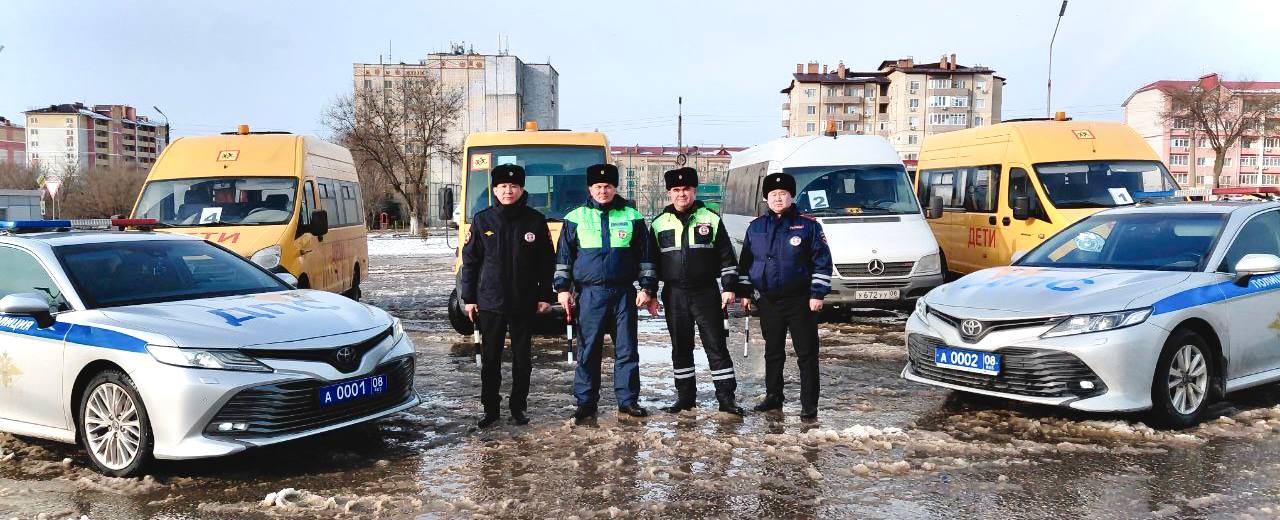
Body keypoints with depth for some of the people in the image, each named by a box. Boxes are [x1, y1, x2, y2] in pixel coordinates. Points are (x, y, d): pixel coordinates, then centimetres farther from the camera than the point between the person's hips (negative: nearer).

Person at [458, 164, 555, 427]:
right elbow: (470, 261, 5)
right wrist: (468, 298, 1)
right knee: (490, 359, 6)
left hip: (524, 304, 0)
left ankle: (518, 407, 20)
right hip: (489, 303, 0)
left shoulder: (535, 221, 1)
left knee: (522, 359, 8)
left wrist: (545, 296, -1)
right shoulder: (482, 220, 2)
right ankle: (490, 408, 17)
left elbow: (547, 262, 4)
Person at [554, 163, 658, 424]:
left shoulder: (632, 217, 8)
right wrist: (563, 288, 2)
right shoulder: (575, 218, 6)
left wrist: (647, 288, 4)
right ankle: (585, 402, 11)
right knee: (588, 350, 2)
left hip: (624, 293, 1)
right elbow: (564, 256, 9)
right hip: (590, 293, -1)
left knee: (626, 349, 4)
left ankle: (628, 400, 14)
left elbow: (645, 255, 10)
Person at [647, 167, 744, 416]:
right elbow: (652, 260, 12)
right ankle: (685, 395, 20)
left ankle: (726, 396, 5)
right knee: (680, 347, 9)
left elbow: (727, 256, 3)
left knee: (716, 345, -1)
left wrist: (728, 287, -3)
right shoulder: (659, 224, 8)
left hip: (706, 292, -2)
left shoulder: (711, 219, 3)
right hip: (674, 295, 2)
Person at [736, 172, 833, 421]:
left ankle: (809, 404, 5)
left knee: (807, 354, -1)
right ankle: (773, 397, 26)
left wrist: (817, 294, -11)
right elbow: (745, 262, 16)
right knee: (773, 352, 14)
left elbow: (822, 262, -5)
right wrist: (745, 293, 11)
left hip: (800, 301, -4)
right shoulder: (756, 227, 8)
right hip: (768, 301, 4)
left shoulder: (808, 225, -4)